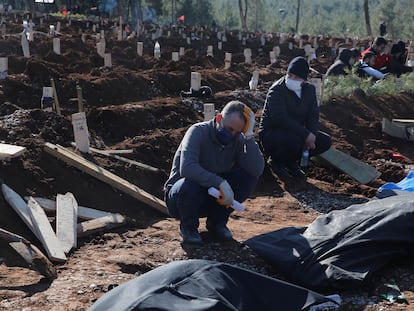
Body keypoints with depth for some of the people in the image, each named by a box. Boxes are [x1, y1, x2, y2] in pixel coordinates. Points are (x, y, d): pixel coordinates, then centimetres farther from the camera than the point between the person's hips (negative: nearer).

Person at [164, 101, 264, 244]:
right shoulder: (198, 132, -20)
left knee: (250, 176, -16)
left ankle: (217, 222, 2)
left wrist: (249, 136, -27)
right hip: (180, 194, -4)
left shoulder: (237, 140, -7)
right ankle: (188, 226, -6)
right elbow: (187, 168, -37)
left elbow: (257, 170, -22)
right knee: (190, 185, -39)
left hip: (215, 198, 4)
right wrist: (220, 183, -42)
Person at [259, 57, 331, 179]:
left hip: (295, 131, 7)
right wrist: (306, 134, -33)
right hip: (271, 132, -7)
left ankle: (291, 161, 8)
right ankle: (275, 161, -4)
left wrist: (311, 135, -19)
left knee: (325, 141, -7)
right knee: (295, 142, -37)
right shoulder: (277, 90, -20)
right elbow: (280, 119, -31)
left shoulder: (309, 89, 3)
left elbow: (313, 115, 2)